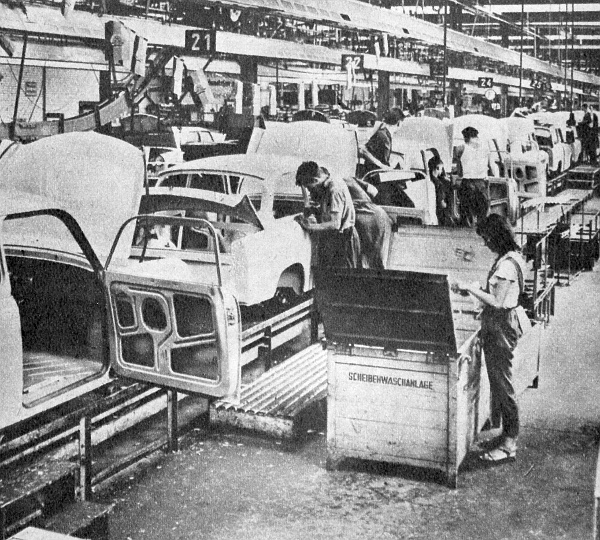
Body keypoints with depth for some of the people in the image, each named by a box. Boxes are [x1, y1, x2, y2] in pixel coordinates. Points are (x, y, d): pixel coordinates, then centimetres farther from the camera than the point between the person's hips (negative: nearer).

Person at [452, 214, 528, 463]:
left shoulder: (507, 264, -20)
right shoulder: (509, 258, 11)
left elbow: (497, 302, -22)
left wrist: (469, 288, -18)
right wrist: (477, 289, 13)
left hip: (500, 327, -10)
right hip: (498, 325, 10)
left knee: (502, 383, -3)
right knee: (498, 381, 15)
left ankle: (509, 443, 5)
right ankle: (508, 435, 24)